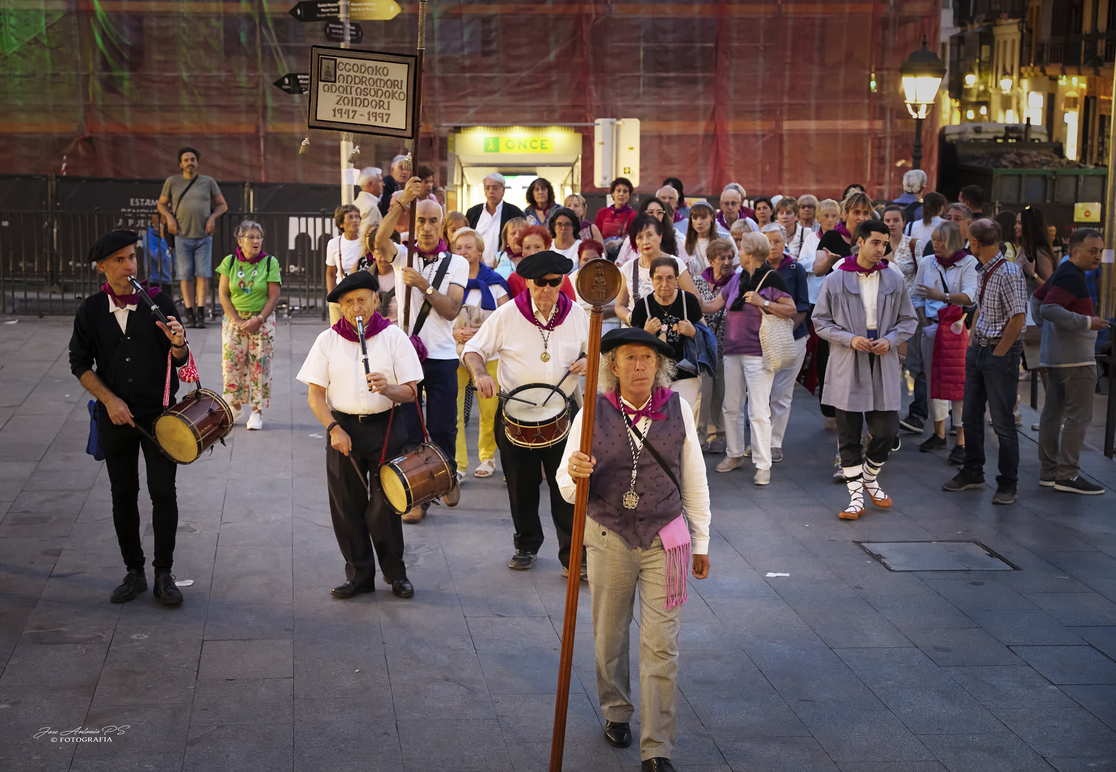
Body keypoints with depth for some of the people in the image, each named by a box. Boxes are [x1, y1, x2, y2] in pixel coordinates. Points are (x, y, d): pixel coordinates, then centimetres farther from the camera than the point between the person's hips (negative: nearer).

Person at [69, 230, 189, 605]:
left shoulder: (159, 301, -2)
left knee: (163, 493, -3)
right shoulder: (90, 310, 0)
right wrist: (109, 400, -7)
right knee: (123, 495, 8)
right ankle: (134, 572, 21)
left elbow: (180, 361, 0)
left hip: (159, 414, -1)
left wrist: (178, 344, -23)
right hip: (115, 416, 1)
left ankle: (164, 574, 9)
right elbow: (80, 363, 5)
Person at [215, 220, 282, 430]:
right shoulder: (229, 262, 1)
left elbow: (274, 296, -4)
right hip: (234, 320, 1)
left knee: (260, 366, -2)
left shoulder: (270, 263, -3)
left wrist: (257, 320, -13)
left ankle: (257, 412, 6)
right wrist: (237, 320, -9)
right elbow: (223, 294, 0)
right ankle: (235, 408, 18)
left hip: (262, 321, -1)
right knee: (231, 365, 1)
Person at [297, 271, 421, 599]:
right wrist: (334, 428, -13)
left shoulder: (394, 336, 0)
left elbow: (410, 391, -2)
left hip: (386, 427, -2)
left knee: (385, 504, -1)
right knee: (347, 505, 4)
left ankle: (395, 573, 15)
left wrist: (388, 389, -23)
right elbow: (315, 395, 2)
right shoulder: (327, 341, 3)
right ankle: (359, 574, 18)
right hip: (343, 427, 2)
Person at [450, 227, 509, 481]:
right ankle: (457, 464, -4)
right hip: (454, 353, 0)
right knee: (453, 409, -9)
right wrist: (455, 333, -12)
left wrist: (480, 333, -13)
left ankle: (487, 457, 21)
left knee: (489, 409, 1)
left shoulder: (494, 281, 5)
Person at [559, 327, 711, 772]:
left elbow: (694, 480, 6)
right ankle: (616, 713, 41)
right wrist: (575, 475, -30)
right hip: (609, 539, 0)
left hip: (664, 540, 0)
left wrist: (700, 542, 10)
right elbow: (568, 488, -6)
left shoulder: (677, 410, -3)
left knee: (661, 646, -2)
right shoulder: (593, 413, -7)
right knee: (610, 637, 15)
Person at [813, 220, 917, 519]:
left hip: (883, 366, 2)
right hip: (847, 368, -2)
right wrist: (850, 339, -12)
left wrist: (889, 340, -8)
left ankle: (870, 478, 29)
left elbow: (908, 320, 12)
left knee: (886, 431, 1)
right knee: (849, 435, 2)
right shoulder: (835, 280, 0)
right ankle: (856, 496, 12)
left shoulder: (895, 281, 6)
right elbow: (821, 321, 2)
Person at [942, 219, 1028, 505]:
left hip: (1001, 353, -8)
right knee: (971, 417, 14)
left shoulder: (1008, 273, -17)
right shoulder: (984, 272, 9)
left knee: (1003, 422, -1)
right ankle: (972, 473, 28)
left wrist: (997, 354, -15)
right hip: (977, 350, 8)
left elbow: (1018, 319, -20)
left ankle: (1008, 484, 10)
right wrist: (973, 344, 14)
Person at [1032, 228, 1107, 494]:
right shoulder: (1072, 278, -16)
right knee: (1078, 416, -7)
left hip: (1055, 357, 10)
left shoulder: (1061, 273, 16)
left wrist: (1046, 325, 24)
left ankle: (1049, 471, 15)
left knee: (1053, 413, 10)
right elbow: (1049, 308, -27)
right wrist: (1086, 322, -24)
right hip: (1075, 359, -10)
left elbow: (1037, 299, 27)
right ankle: (1067, 475, -5)